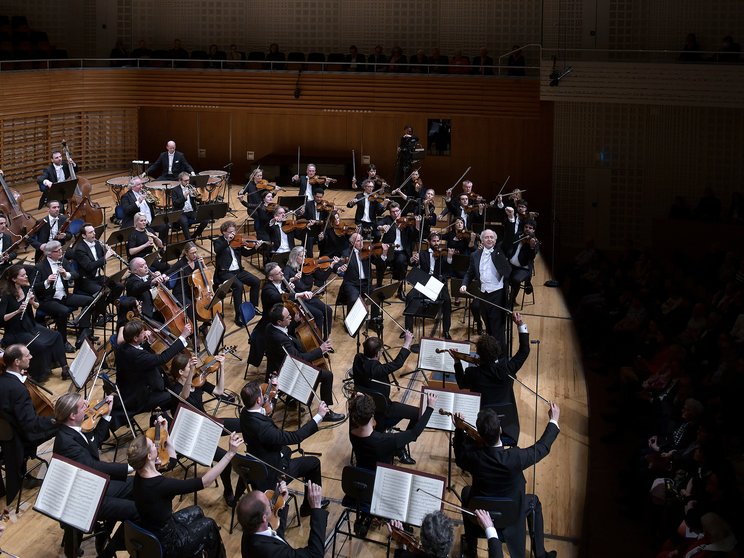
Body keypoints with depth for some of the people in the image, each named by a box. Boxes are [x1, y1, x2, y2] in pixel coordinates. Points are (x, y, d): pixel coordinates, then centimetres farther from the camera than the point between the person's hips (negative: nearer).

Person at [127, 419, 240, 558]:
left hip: (150, 534, 7)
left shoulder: (141, 474, -10)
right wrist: (230, 453, -34)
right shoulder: (159, 484, -36)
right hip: (164, 544, -7)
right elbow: (205, 481, -34)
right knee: (209, 525, 15)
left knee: (196, 512, 25)